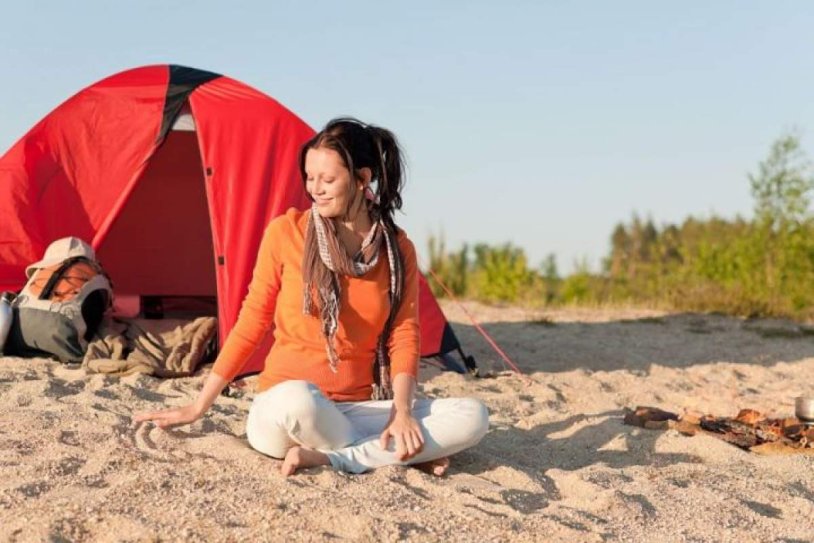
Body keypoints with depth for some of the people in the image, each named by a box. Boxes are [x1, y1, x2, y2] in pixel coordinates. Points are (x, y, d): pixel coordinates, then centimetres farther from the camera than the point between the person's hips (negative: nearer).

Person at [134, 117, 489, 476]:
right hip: (284, 408, -3)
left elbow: (404, 338, 0)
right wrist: (197, 407, 3)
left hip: (359, 409, 3)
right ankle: (406, 455, -21)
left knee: (473, 418, -20)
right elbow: (250, 323, 2)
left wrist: (402, 411, -18)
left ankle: (327, 457, -23)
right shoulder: (285, 232, -3)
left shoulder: (398, 249, 3)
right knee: (297, 401, -41)